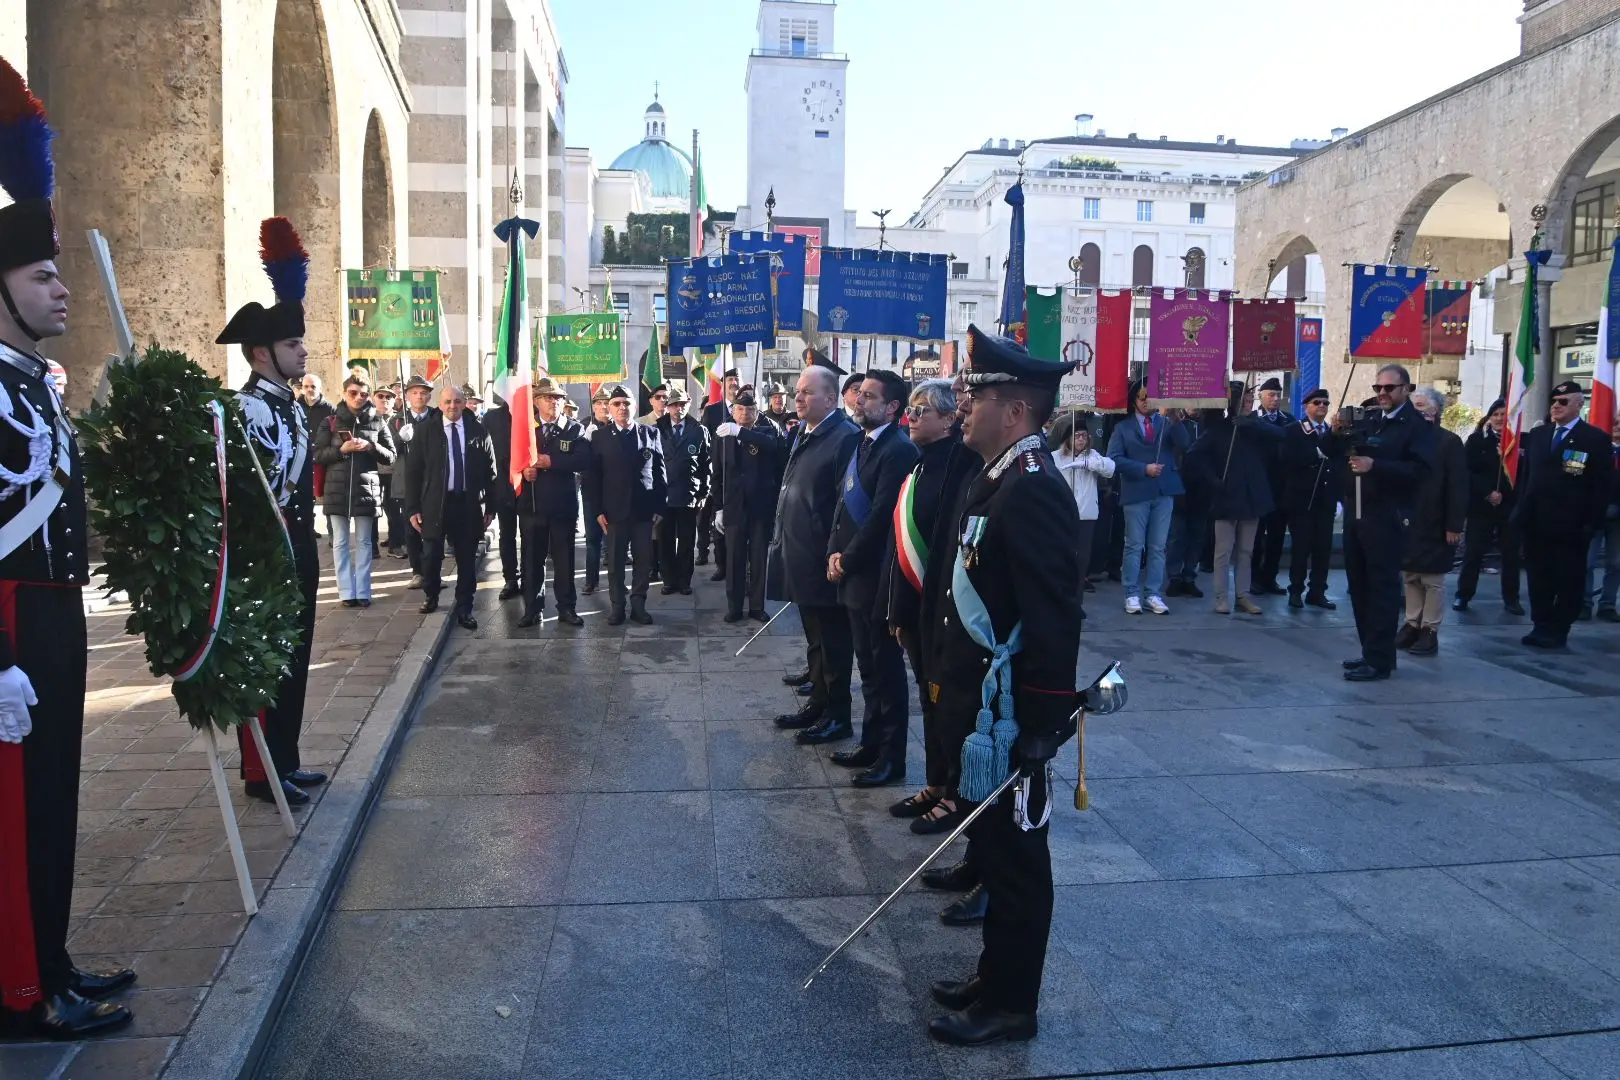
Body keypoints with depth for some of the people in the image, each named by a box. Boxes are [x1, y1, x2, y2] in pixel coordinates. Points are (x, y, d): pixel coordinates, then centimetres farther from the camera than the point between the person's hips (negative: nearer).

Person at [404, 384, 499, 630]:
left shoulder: (478, 431, 1)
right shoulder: (426, 432, 0)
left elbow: (490, 471, 4)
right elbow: (413, 471, 0)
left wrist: (490, 507, 1)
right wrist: (413, 508, -5)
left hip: (468, 504, 0)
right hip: (435, 504, 0)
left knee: (467, 559, 6)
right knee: (431, 556, 9)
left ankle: (464, 609, 16)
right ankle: (431, 597, 33)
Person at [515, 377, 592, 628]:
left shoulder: (575, 430, 3)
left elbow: (583, 460, -12)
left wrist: (551, 461, -19)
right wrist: (523, 470, -17)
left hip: (563, 504, -1)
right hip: (531, 503, 1)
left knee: (564, 558, 5)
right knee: (532, 558, 6)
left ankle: (566, 607, 15)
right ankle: (532, 608, 15)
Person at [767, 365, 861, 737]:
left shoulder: (846, 437, -16)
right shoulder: (803, 434, 12)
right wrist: (782, 539, 16)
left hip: (824, 560, -9)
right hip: (800, 556, 9)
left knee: (833, 641, 4)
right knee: (814, 637, 19)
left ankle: (837, 716, 15)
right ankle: (818, 703, 31)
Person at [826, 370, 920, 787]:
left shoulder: (899, 450, -16)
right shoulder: (861, 443, 12)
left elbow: (882, 515, -20)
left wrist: (847, 560, -12)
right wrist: (834, 551, 1)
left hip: (879, 577, -9)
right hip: (854, 574, 9)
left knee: (887, 668, 3)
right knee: (868, 666, 18)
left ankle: (892, 757, 13)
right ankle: (871, 744, 30)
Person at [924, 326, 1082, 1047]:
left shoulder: (1033, 490, -21)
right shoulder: (997, 480, 10)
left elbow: (1054, 621, -25)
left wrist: (1042, 728, -23)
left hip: (1009, 718, -10)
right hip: (981, 707, 10)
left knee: (1014, 855, 6)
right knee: (992, 845, 21)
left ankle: (1010, 1003, 23)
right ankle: (994, 977, 37)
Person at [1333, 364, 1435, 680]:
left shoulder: (1417, 425, -4)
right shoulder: (1367, 418, 14)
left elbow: (1419, 470, -17)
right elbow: (1338, 454, 12)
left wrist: (1375, 465, -24)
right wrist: (1338, 433, -7)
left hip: (1386, 518, -7)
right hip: (1355, 512, 7)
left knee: (1382, 587, -5)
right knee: (1359, 584, 11)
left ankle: (1379, 659, -1)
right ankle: (1370, 650, 22)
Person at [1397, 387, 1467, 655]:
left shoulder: (1449, 441, -6)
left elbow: (1458, 486, -10)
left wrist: (1454, 525, -15)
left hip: (1434, 525, -5)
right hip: (1407, 521, 5)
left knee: (1433, 580, 3)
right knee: (1411, 577, 12)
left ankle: (1430, 631, 9)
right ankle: (1412, 625, 21)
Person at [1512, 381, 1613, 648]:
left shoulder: (1595, 439, -3)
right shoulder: (1537, 435, 12)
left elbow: (1600, 486, -6)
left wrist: (1592, 523, -11)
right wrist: (1522, 509, 7)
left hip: (1570, 525, -5)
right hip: (1536, 522, 5)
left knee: (1569, 581, 5)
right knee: (1539, 579, 10)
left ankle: (1558, 631, 12)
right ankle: (1541, 626, 19)